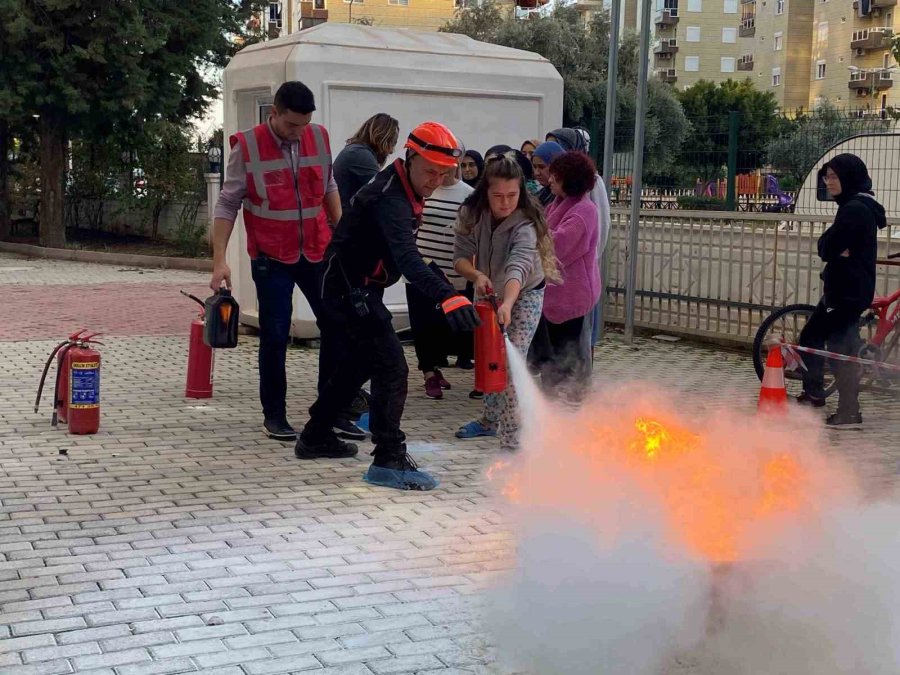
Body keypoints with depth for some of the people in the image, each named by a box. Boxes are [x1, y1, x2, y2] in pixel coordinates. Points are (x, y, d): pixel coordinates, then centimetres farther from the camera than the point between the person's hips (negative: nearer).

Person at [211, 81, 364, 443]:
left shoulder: (319, 138, 1)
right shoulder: (247, 146, -9)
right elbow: (227, 204, -6)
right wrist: (220, 260, -12)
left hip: (318, 252, 4)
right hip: (272, 257, -4)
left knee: (337, 326, 3)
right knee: (275, 336, 0)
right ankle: (274, 414, 15)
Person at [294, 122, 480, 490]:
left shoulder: (402, 189, 5)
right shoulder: (389, 198, -27)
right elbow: (406, 257, -43)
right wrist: (447, 296, -56)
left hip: (361, 286, 11)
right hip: (350, 288, -11)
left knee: (361, 360, 22)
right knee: (392, 367, -15)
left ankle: (315, 436, 36)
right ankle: (389, 461, -13)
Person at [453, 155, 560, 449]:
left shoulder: (525, 224, -35)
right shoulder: (472, 214, -19)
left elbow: (518, 267, -50)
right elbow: (461, 255, -18)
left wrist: (507, 304, -67)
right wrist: (477, 275, -40)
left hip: (524, 294, -5)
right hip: (487, 292, 5)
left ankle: (513, 438, -15)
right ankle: (491, 419, 35)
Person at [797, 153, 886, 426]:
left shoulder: (855, 209, -18)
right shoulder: (858, 206, 16)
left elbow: (827, 248, -21)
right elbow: (824, 247, 8)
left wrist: (835, 249, -2)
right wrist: (839, 250, -11)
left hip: (848, 291, -10)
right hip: (843, 288, 10)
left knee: (841, 348, -5)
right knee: (810, 336, 17)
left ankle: (849, 412, 0)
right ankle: (813, 393, 28)